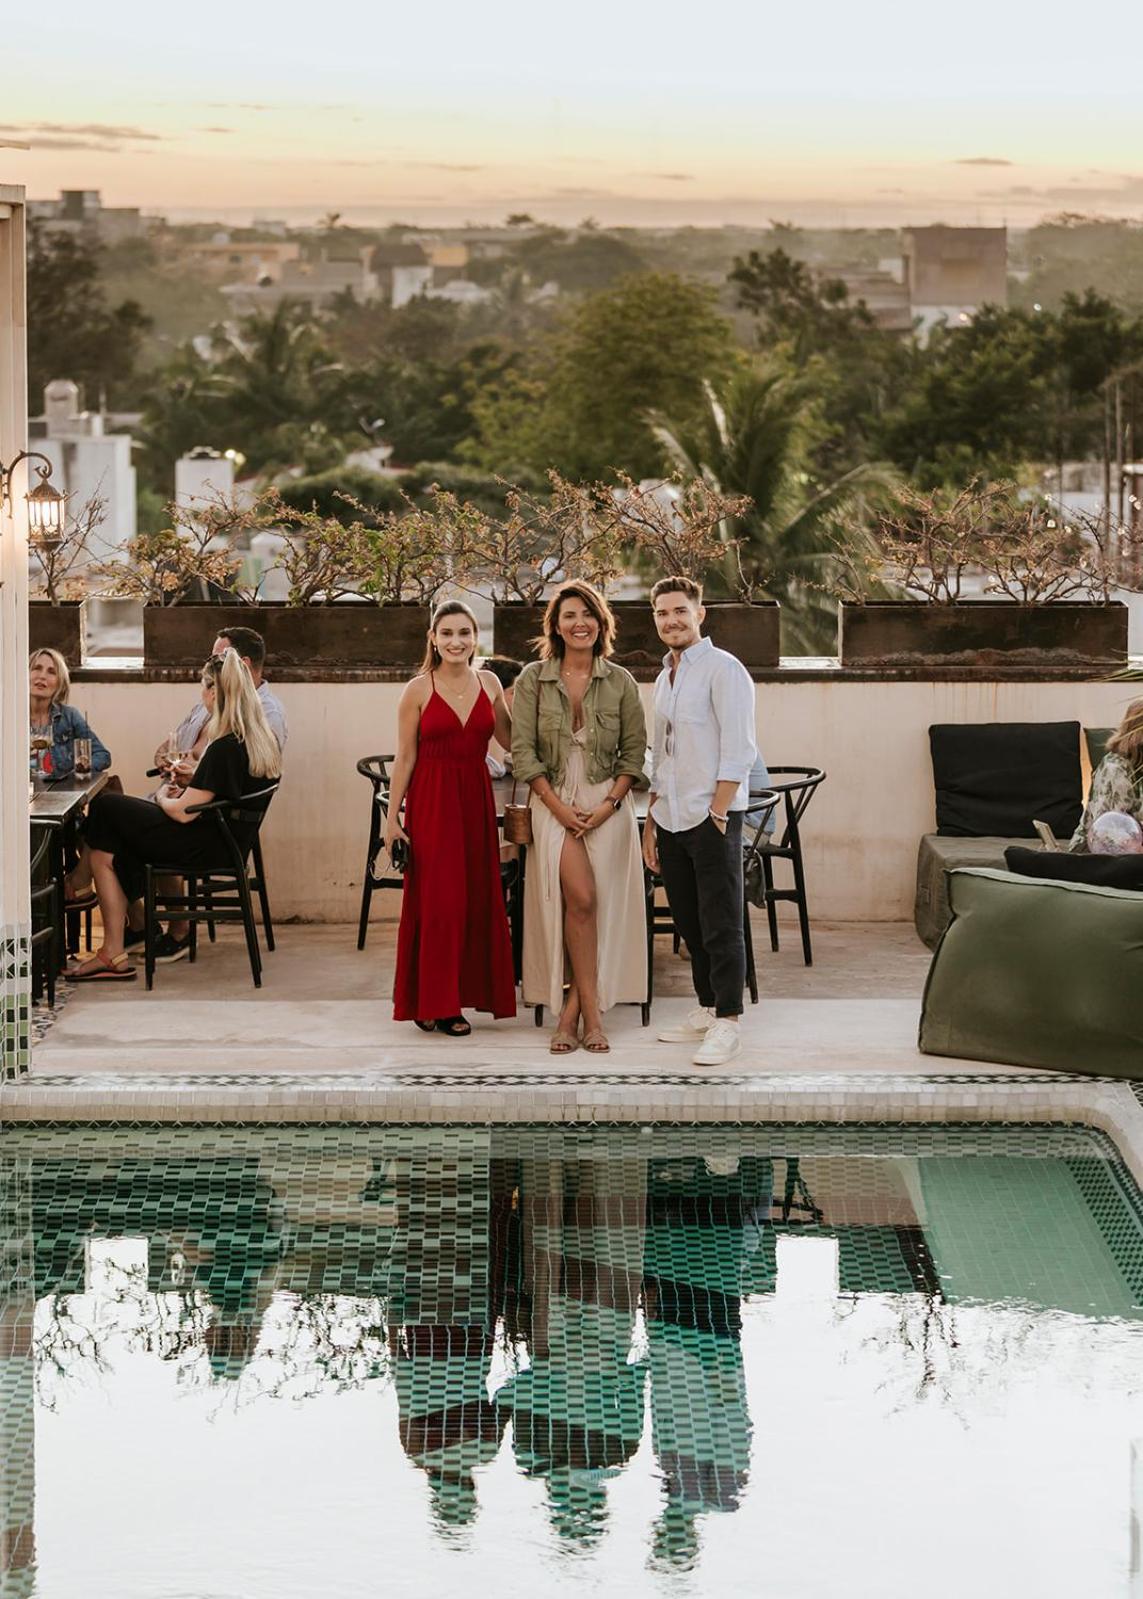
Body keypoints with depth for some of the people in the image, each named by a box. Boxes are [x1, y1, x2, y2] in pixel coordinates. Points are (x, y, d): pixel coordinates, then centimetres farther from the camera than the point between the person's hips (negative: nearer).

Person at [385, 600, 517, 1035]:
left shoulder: (489, 684, 6)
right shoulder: (418, 690, -4)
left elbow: (509, 738, 10)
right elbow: (405, 758, -3)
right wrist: (392, 817, -5)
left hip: (475, 798, 4)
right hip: (431, 799, -4)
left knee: (475, 897, 5)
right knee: (436, 899, -3)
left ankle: (462, 993, 14)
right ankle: (433, 1003, 5)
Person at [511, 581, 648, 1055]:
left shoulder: (620, 682, 5)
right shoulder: (533, 679, 2)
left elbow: (635, 752, 6)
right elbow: (523, 752, -1)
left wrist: (609, 804, -8)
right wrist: (558, 806, -9)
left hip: (607, 806, 1)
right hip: (555, 803, -1)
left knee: (594, 906, -7)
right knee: (581, 898, -18)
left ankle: (572, 1009, 2)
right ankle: (591, 1011, -11)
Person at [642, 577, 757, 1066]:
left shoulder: (722, 669, -8)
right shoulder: (665, 677, 17)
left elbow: (738, 751, -13)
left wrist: (716, 814, -16)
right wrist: (652, 820, 18)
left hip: (711, 818, -8)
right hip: (671, 819, 8)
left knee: (720, 926, -6)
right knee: (689, 924, 12)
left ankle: (726, 1024, -4)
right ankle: (705, 1011, 20)